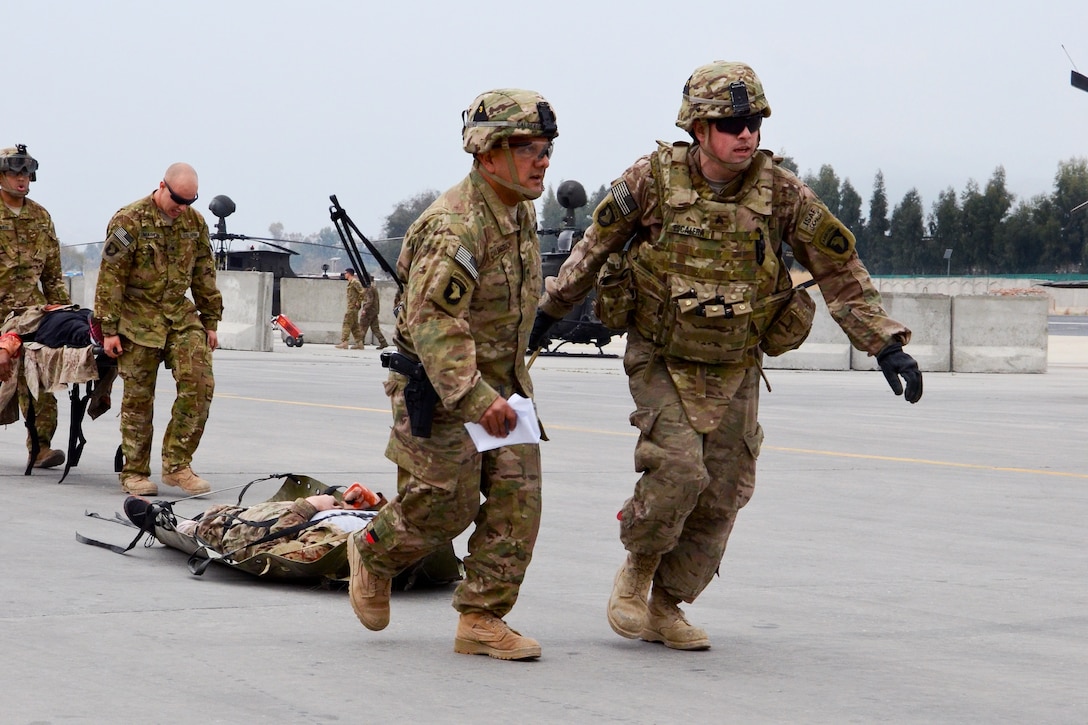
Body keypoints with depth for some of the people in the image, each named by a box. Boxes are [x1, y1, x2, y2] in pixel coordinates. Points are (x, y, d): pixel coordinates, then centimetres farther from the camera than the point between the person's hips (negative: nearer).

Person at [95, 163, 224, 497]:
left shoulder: (195, 222, 6)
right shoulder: (129, 221, -11)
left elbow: (204, 275, 15)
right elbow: (110, 278, -10)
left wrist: (211, 321, 13)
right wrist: (109, 329, -12)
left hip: (181, 316, 5)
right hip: (138, 319, -4)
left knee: (199, 384, -10)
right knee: (138, 398, 1)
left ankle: (177, 464, -1)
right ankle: (134, 473, 12)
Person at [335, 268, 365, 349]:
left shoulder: (354, 282, -13)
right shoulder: (351, 282, 18)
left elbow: (362, 292, -21)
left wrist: (358, 302, -17)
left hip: (353, 306, -10)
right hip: (351, 306, 10)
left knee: (347, 324, -10)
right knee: (354, 325, 9)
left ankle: (344, 342, -11)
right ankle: (359, 343, 10)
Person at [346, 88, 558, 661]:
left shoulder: (521, 212, 5)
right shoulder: (455, 227, -25)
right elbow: (434, 324, -32)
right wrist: (475, 399, -41)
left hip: (501, 381, 8)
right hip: (438, 386, -8)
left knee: (517, 498, -2)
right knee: (445, 504, -3)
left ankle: (481, 620, 4)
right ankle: (372, 554, 27)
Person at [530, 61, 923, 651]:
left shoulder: (780, 193, -10)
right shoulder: (653, 180, -13)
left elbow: (839, 269, -2)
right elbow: (595, 247, 3)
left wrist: (886, 344, -7)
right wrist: (550, 311, 11)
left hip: (734, 369, 3)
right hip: (659, 359, -3)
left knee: (721, 494, 3)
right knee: (678, 470, -20)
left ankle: (665, 606, 22)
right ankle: (636, 570, 7)